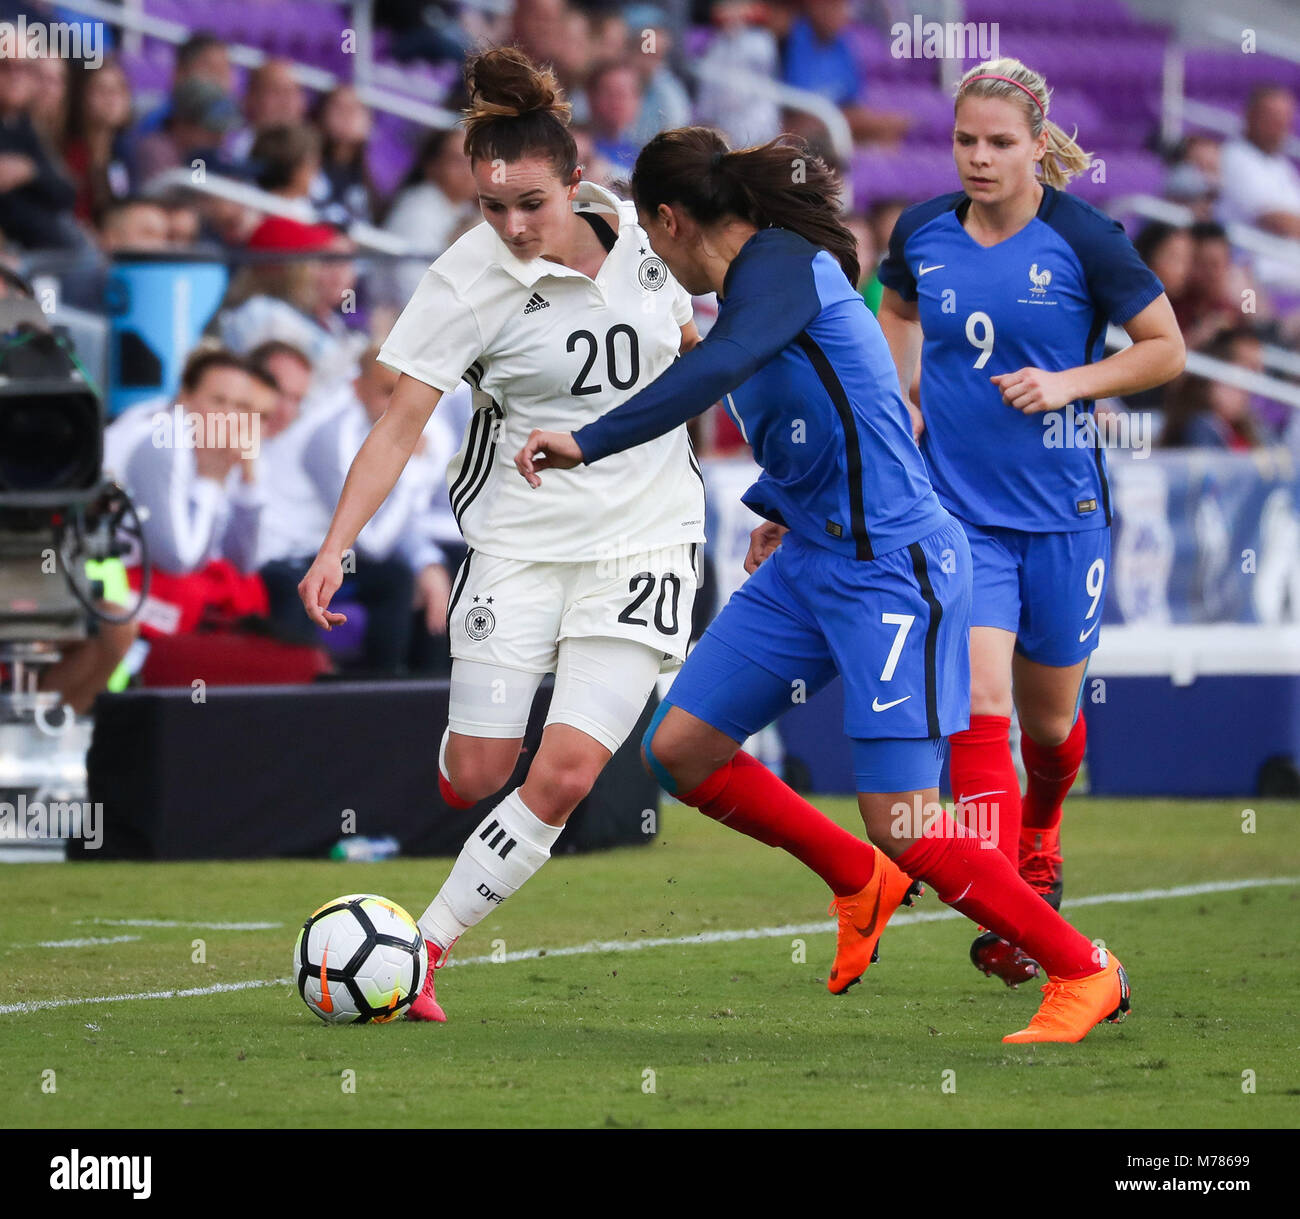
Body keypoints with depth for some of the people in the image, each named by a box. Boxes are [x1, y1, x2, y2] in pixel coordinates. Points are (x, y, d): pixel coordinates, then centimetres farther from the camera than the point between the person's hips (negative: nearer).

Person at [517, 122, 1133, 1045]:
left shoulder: (779, 266, -14)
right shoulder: (761, 275, 14)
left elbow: (716, 369, -33)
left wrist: (589, 443, -35)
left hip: (892, 563, -10)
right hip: (809, 560, 10)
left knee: (897, 820, -12)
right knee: (680, 750, 5)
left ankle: (1085, 973, 4)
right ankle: (862, 883, 23)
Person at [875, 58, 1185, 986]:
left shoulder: (1084, 240, -10)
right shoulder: (923, 233, 0)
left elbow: (1167, 349, -1)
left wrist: (1069, 382, -15)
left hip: (1063, 510, -1)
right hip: (958, 513, 1)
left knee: (1049, 717, 13)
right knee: (978, 702, -16)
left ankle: (1040, 838, 47)